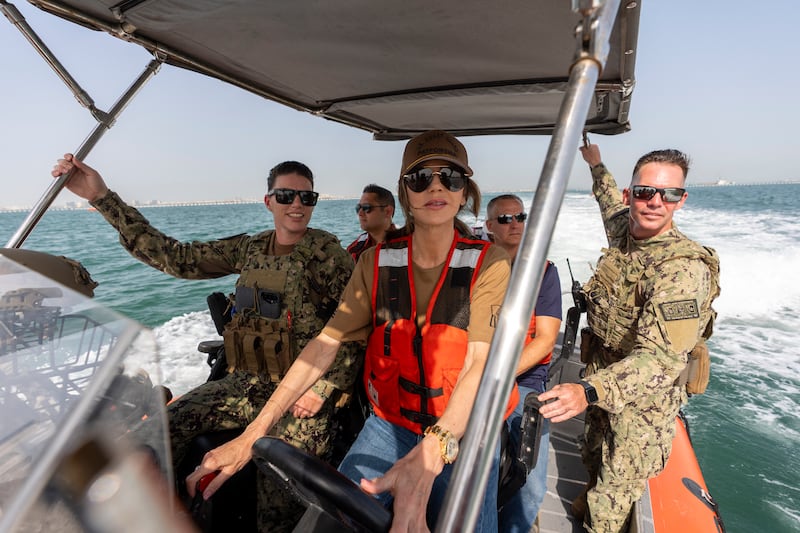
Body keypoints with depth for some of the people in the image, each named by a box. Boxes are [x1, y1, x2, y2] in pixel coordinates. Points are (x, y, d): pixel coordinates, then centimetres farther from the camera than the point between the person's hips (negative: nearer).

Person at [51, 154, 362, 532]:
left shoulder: (327, 254, -9)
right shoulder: (249, 249, 6)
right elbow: (177, 257, 2)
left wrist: (324, 388, -16)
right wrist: (102, 197, -2)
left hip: (305, 391, -5)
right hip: (251, 381, 5)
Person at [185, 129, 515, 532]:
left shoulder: (488, 263, -12)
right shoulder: (377, 262, -4)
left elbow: (482, 362, -23)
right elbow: (325, 343, -8)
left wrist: (428, 458, -38)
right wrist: (251, 436, -14)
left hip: (464, 435, -1)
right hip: (389, 423, 2)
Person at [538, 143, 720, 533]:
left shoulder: (684, 268, -29)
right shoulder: (624, 229, -7)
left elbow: (660, 358, -37)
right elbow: (610, 203, 20)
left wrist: (588, 391, -50)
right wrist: (596, 164, 34)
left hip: (643, 398, -7)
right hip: (602, 375, 7)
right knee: (594, 453, 32)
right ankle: (590, 496, 60)